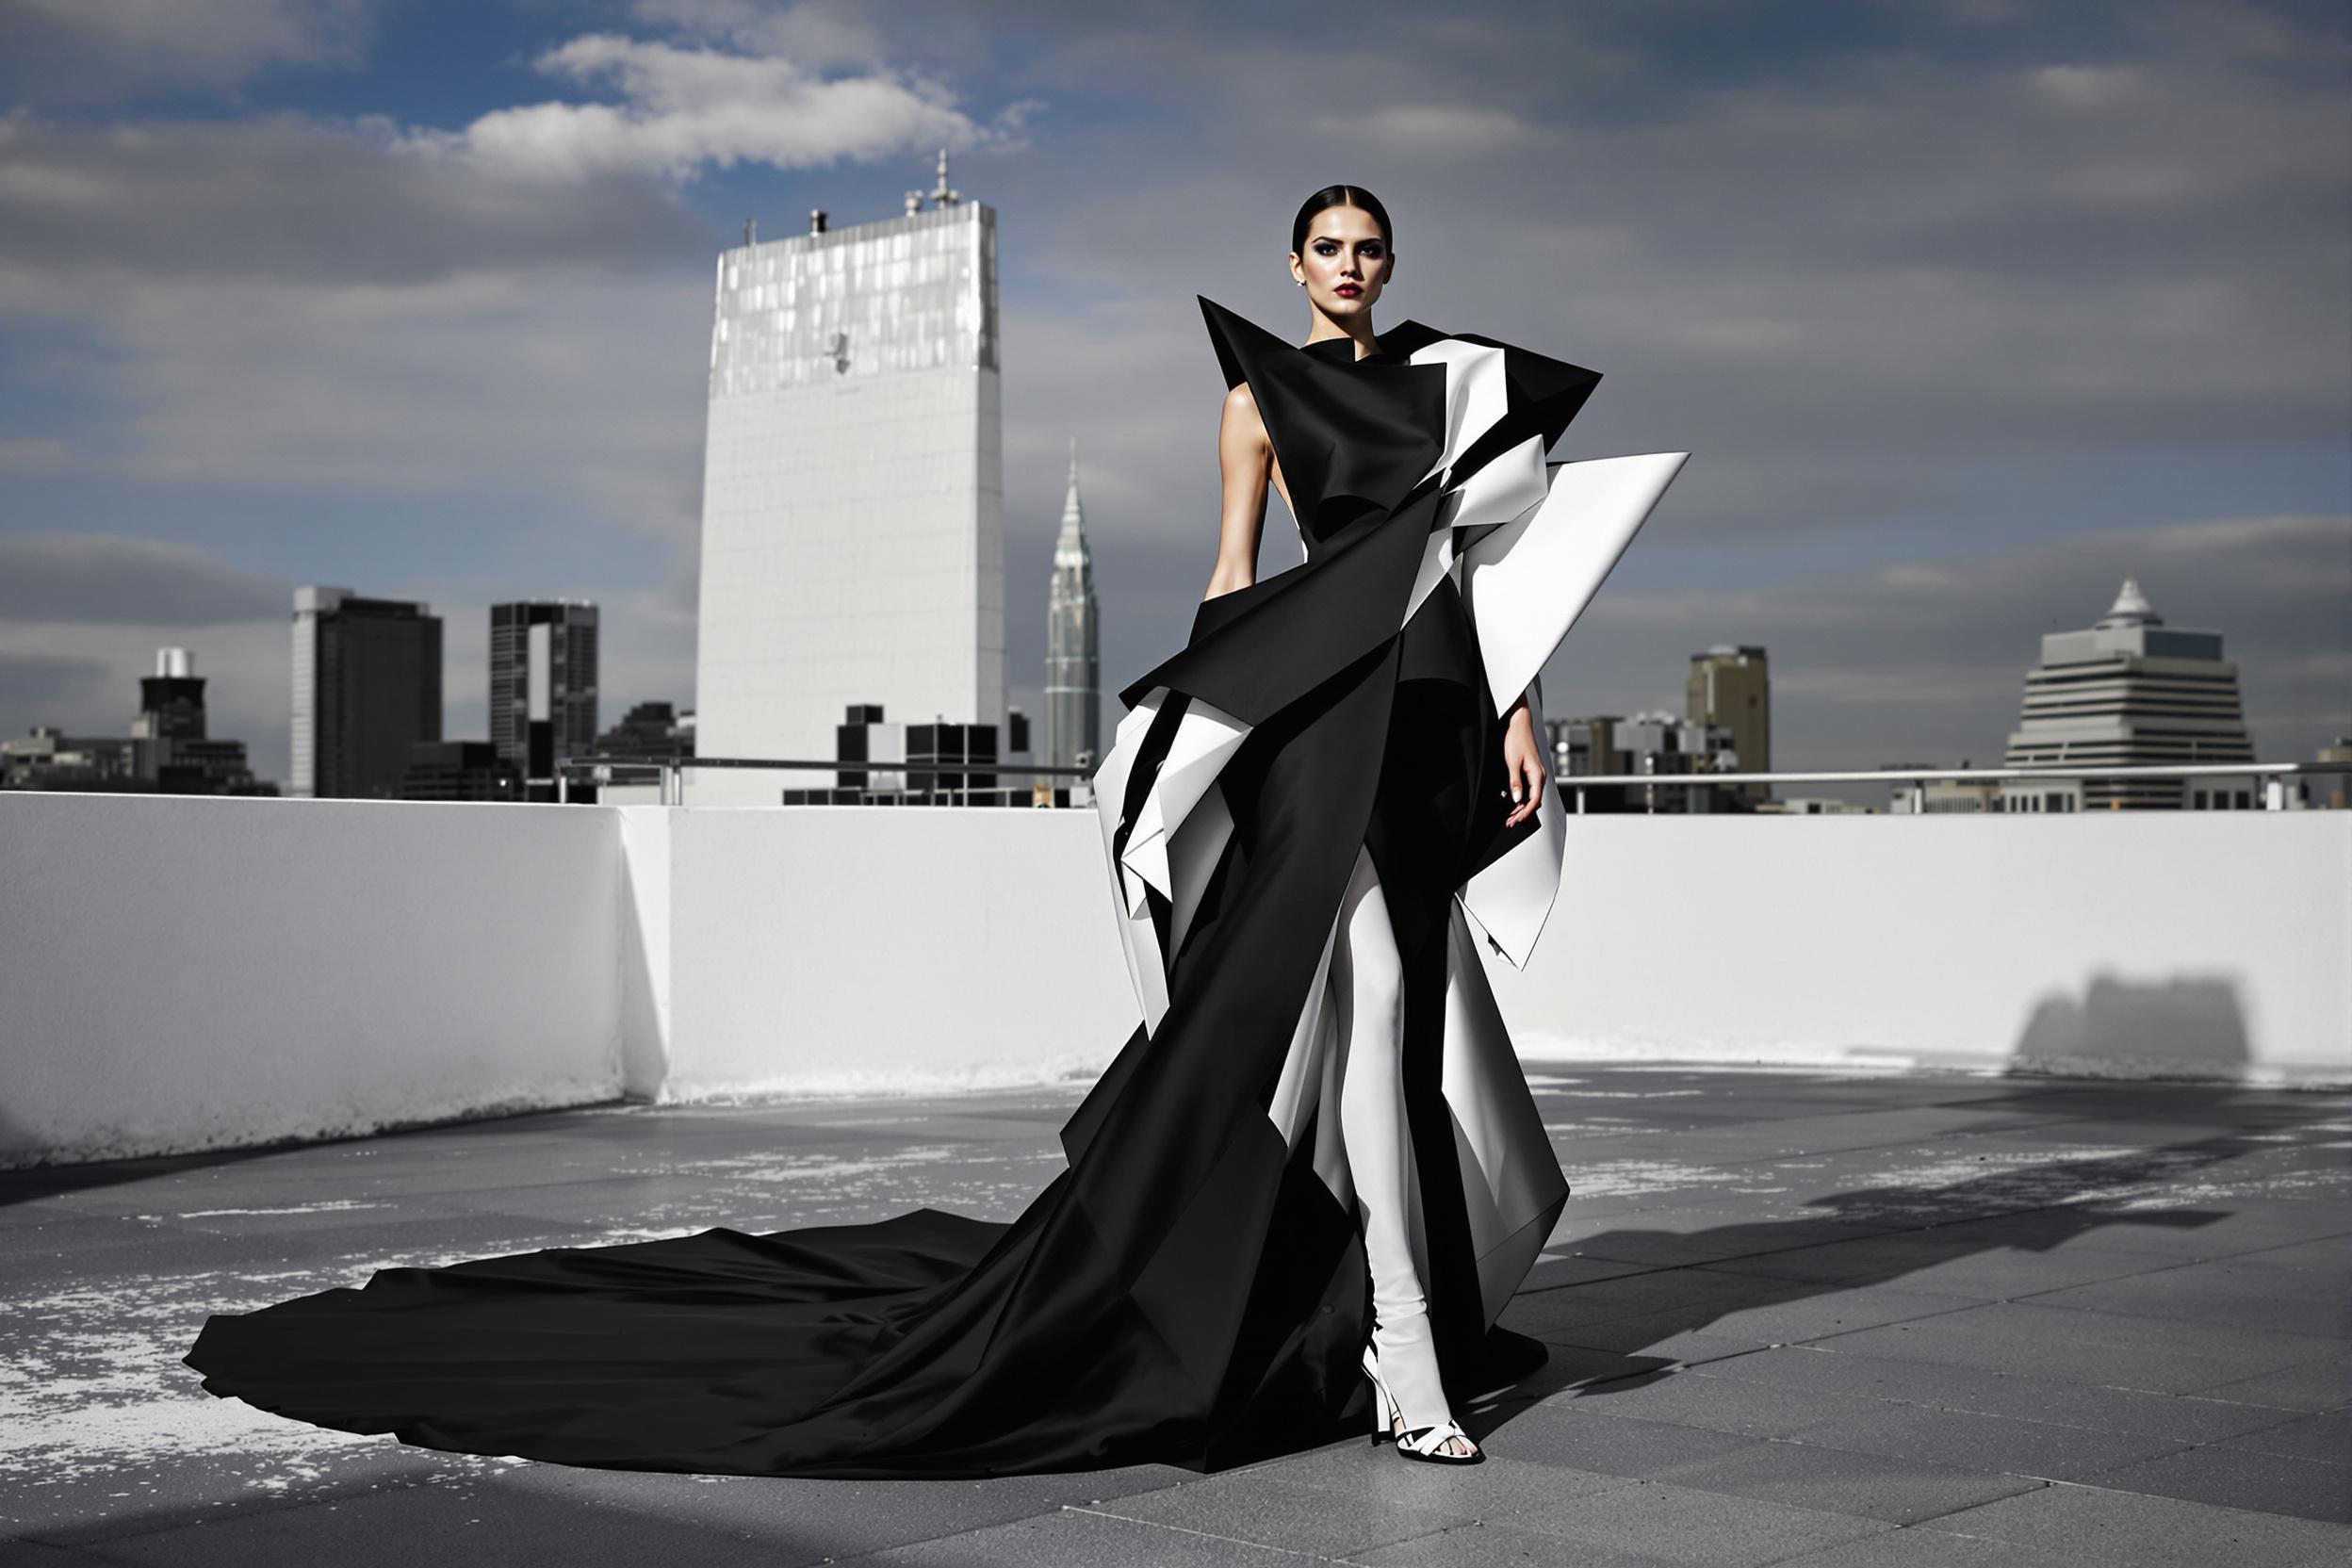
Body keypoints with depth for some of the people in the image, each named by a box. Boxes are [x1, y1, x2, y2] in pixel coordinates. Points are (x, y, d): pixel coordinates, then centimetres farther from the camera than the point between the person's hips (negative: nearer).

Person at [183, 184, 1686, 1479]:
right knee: (1360, 990, -19)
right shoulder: (1261, 391, 7)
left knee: (1401, 1000, 8)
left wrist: (1520, 712, 3)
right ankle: (1403, 1358, -20)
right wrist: (1197, 724, -4)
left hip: (1438, 709, 5)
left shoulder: (1461, 378, 18)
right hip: (1318, 710, -5)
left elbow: (1502, 557, 13)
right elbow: (1232, 571, 4)